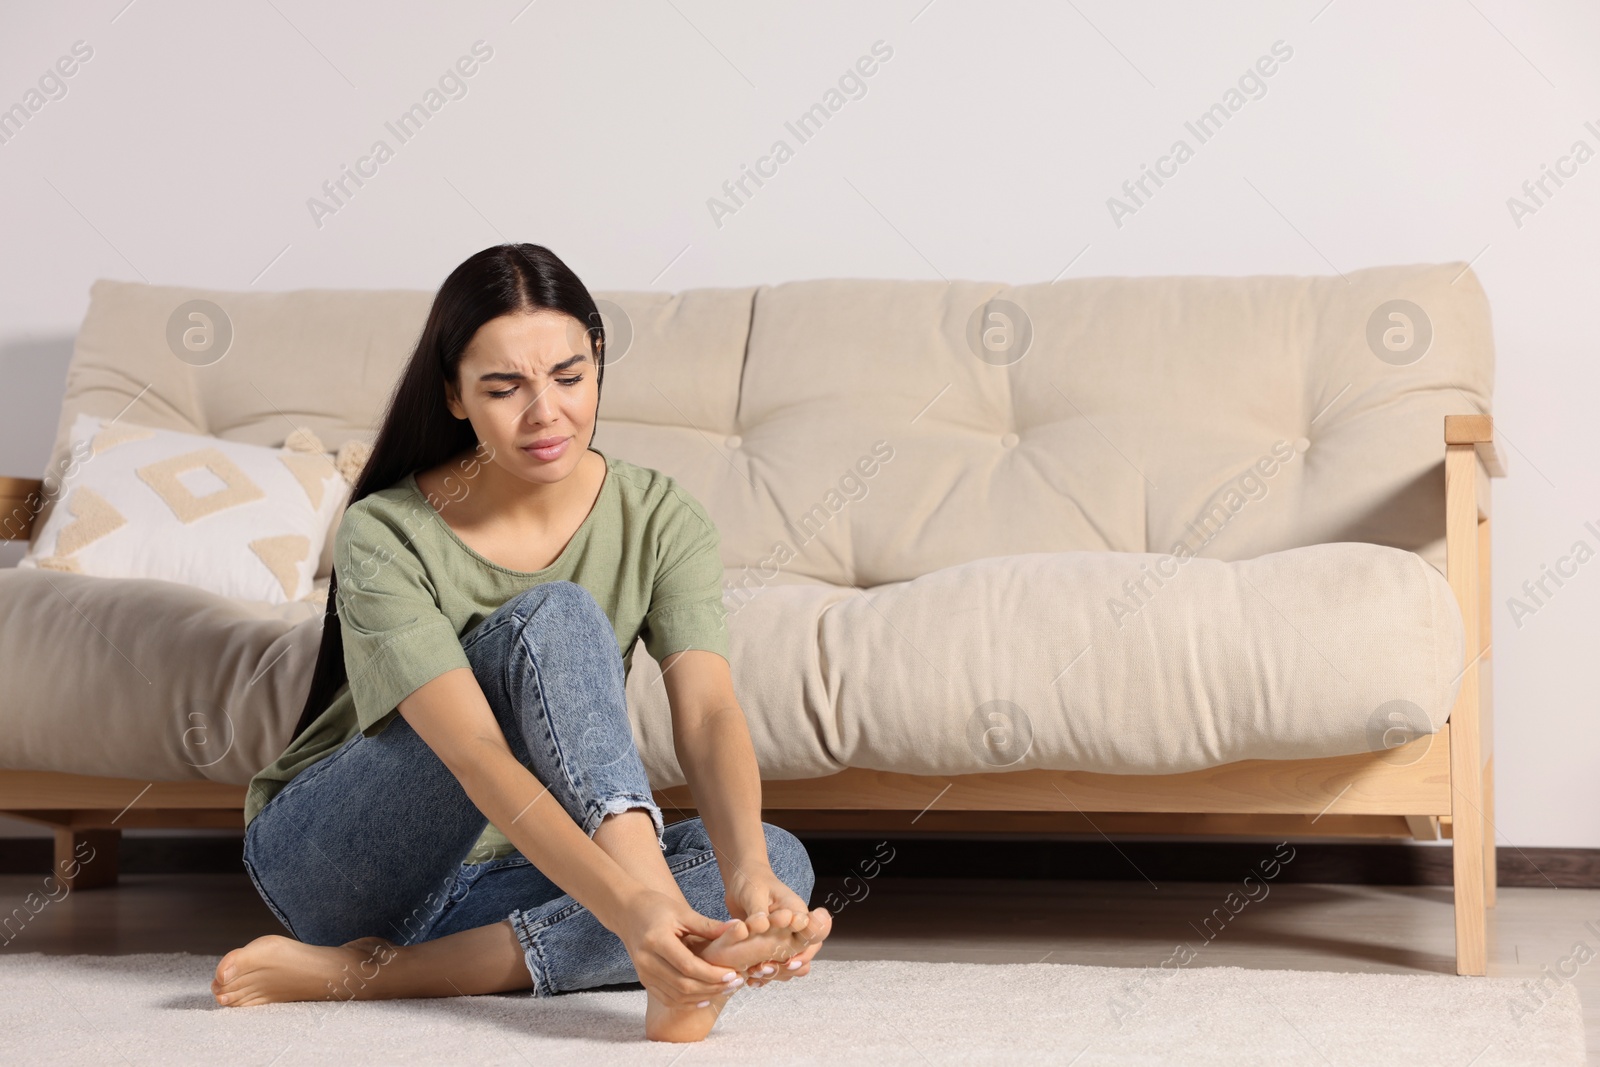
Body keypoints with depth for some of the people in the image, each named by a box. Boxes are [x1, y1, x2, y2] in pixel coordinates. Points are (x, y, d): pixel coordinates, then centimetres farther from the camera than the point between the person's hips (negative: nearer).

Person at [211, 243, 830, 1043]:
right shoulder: (384, 538, -19)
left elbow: (707, 715, -22)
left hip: (497, 875, 5)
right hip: (329, 856, -4)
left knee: (782, 862, -24)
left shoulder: (658, 519, -7)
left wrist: (748, 873, -43)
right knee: (555, 617, -28)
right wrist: (628, 904, -48)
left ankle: (374, 972, -29)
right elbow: (477, 756, -33)